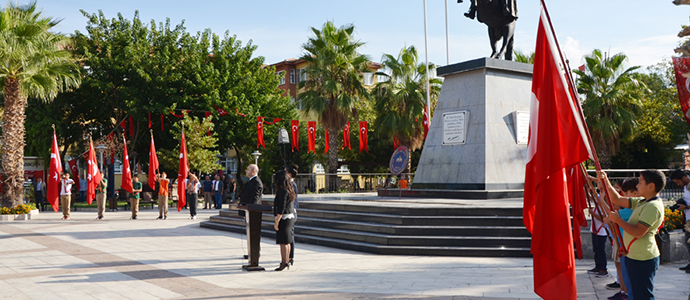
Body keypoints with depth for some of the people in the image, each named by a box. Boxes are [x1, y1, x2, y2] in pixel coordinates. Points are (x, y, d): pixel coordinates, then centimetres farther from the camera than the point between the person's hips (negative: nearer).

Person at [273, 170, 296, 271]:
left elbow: (281, 208, -20)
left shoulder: (282, 191, -17)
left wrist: (276, 222, -17)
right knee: (287, 242, 15)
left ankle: (284, 262, -1)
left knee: (283, 242, -4)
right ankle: (287, 261, 21)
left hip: (284, 218, -10)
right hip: (291, 217, 10)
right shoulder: (290, 189, 11)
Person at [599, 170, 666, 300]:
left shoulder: (653, 206, -19)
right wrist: (605, 181, 9)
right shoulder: (641, 202, 10)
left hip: (643, 259, -10)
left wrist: (618, 219, -16)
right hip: (634, 256, 10)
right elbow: (617, 200, 17)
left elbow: (638, 232, -26)